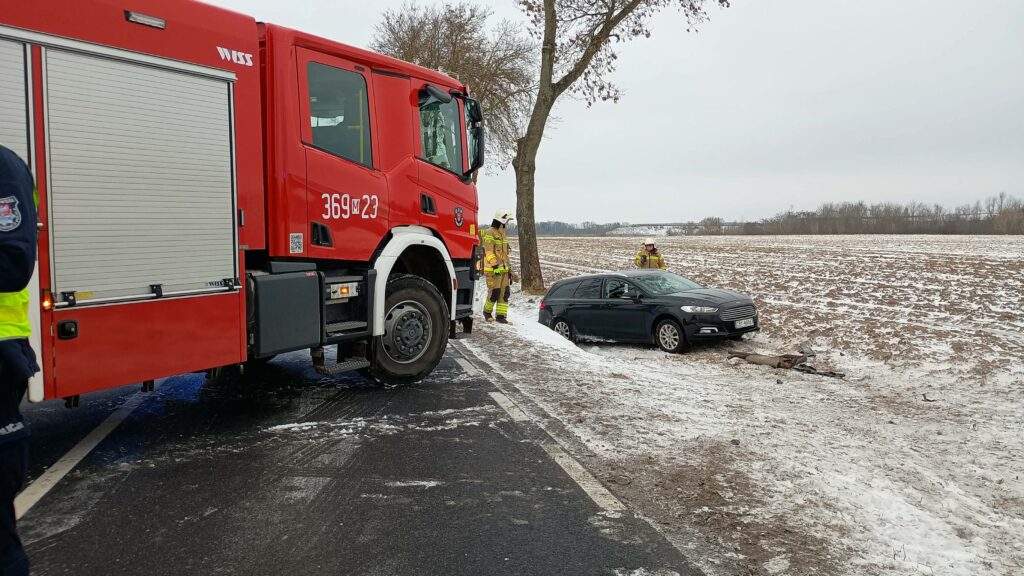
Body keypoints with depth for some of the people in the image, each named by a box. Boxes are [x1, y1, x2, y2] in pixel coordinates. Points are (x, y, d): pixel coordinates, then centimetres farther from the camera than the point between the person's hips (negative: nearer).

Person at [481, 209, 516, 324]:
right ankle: (487, 312, 16)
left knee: (504, 293, 3)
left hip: (504, 269, 8)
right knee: (494, 292, -6)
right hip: (493, 269, -8)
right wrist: (495, 265, -25)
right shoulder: (489, 233, -10)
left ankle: (501, 316, 7)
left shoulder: (503, 234, 17)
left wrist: (509, 268, 23)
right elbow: (489, 252, -18)